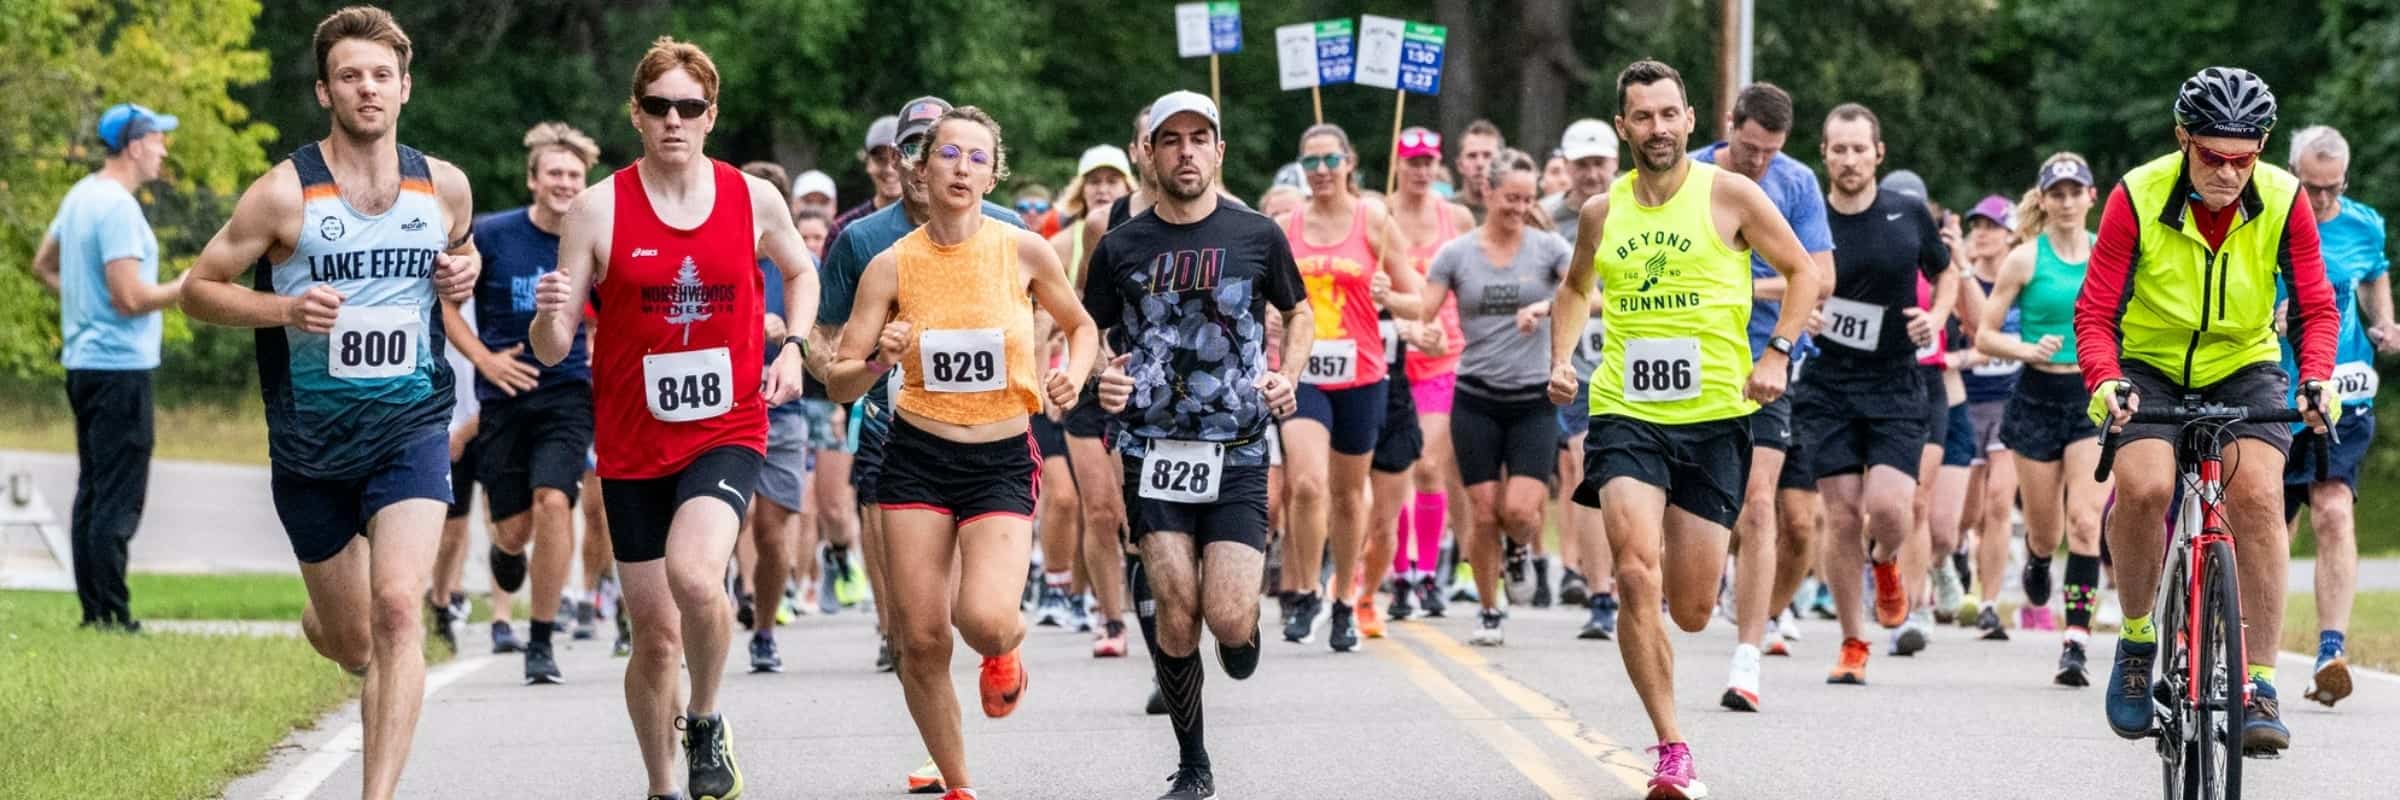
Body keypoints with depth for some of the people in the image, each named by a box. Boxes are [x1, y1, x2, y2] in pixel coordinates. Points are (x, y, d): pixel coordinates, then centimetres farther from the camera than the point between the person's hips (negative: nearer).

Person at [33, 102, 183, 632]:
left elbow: (43, 265, 24)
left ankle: (94, 612, 17)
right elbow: (130, 297, -23)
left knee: (91, 493, 13)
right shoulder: (118, 207, -18)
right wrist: (184, 288, -9)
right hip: (120, 365, -10)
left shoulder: (80, 196, 11)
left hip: (83, 362, 10)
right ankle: (111, 616, -7)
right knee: (119, 501, -7)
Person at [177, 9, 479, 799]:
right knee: (348, 639, 11)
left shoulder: (444, 186, 1)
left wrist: (465, 272, -1)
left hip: (412, 429, 1)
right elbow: (199, 288, -4)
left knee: (398, 608, -20)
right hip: (311, 441, -1)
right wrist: (286, 306, -21)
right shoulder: (285, 193, -10)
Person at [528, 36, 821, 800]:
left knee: (694, 575, -28)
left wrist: (793, 348, 4)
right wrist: (550, 314, -28)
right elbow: (552, 350, -5)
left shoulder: (754, 198, -1)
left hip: (728, 430, -1)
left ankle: (706, 724, -2)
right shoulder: (598, 209, -6)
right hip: (632, 444, 1)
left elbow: (801, 272, 21)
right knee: (657, 633, 5)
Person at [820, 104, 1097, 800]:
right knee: (920, 639, -3)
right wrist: (878, 363, -22)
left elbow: (1081, 326, 15)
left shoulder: (1024, 252, -3)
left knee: (984, 621, -22)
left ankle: (1003, 654, 17)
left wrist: (1073, 375, -5)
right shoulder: (892, 266, -3)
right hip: (917, 458, 1)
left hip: (1004, 460, -1)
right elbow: (839, 384, -1)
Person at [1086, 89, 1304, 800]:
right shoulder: (1121, 247, 4)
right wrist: (1100, 380, -8)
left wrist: (1288, 376, 1)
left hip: (1237, 454, 0)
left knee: (1228, 621, -12)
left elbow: (1298, 313, 19)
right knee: (1178, 617, -9)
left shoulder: (1258, 237, 4)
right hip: (1153, 450, 1)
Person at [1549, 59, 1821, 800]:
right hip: (1626, 414, 1)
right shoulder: (1603, 212, 7)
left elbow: (1802, 272, 6)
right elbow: (1574, 288, 26)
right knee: (1637, 578, -20)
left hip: (1715, 418, -1)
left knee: (1691, 612, 4)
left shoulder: (1730, 195, -2)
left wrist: (1776, 353, -6)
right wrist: (1561, 357, 10)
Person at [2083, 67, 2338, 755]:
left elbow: (2316, 307, -10)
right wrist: (2104, 382, -36)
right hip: (2151, 366, -1)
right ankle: (2137, 639, -1)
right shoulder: (2137, 199, -20)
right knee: (2144, 487, -27)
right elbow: (2097, 312, -18)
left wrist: (2317, 379, -28)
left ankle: (2259, 684, -17)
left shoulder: (2283, 201, -15)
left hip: (2244, 367, 1)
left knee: (2257, 493, -23)